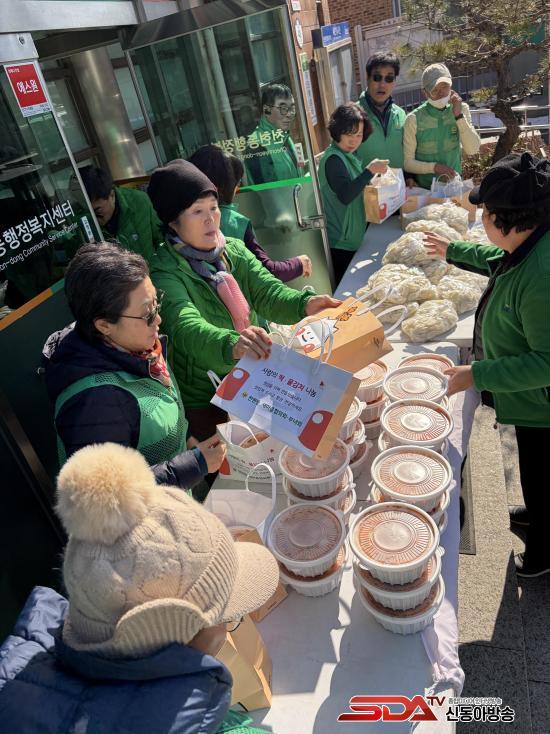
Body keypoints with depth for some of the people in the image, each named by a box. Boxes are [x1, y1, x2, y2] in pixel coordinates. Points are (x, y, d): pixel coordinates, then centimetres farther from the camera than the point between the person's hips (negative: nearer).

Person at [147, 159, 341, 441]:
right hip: (207, 404, -5)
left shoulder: (235, 250, 1)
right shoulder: (165, 274, -17)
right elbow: (187, 328, -34)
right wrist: (231, 344, -55)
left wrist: (304, 304, -34)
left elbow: (269, 293, -12)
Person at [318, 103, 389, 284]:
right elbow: (345, 195, -28)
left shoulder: (350, 155, 13)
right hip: (341, 242, -9)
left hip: (354, 237, 9)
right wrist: (370, 171, -29)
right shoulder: (333, 159, -16)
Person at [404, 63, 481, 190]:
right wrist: (434, 167, -19)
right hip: (425, 189, -3)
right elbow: (408, 162, -5)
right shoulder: (414, 119, -8)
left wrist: (459, 116, -12)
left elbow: (472, 150, -6)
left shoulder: (461, 109, 3)